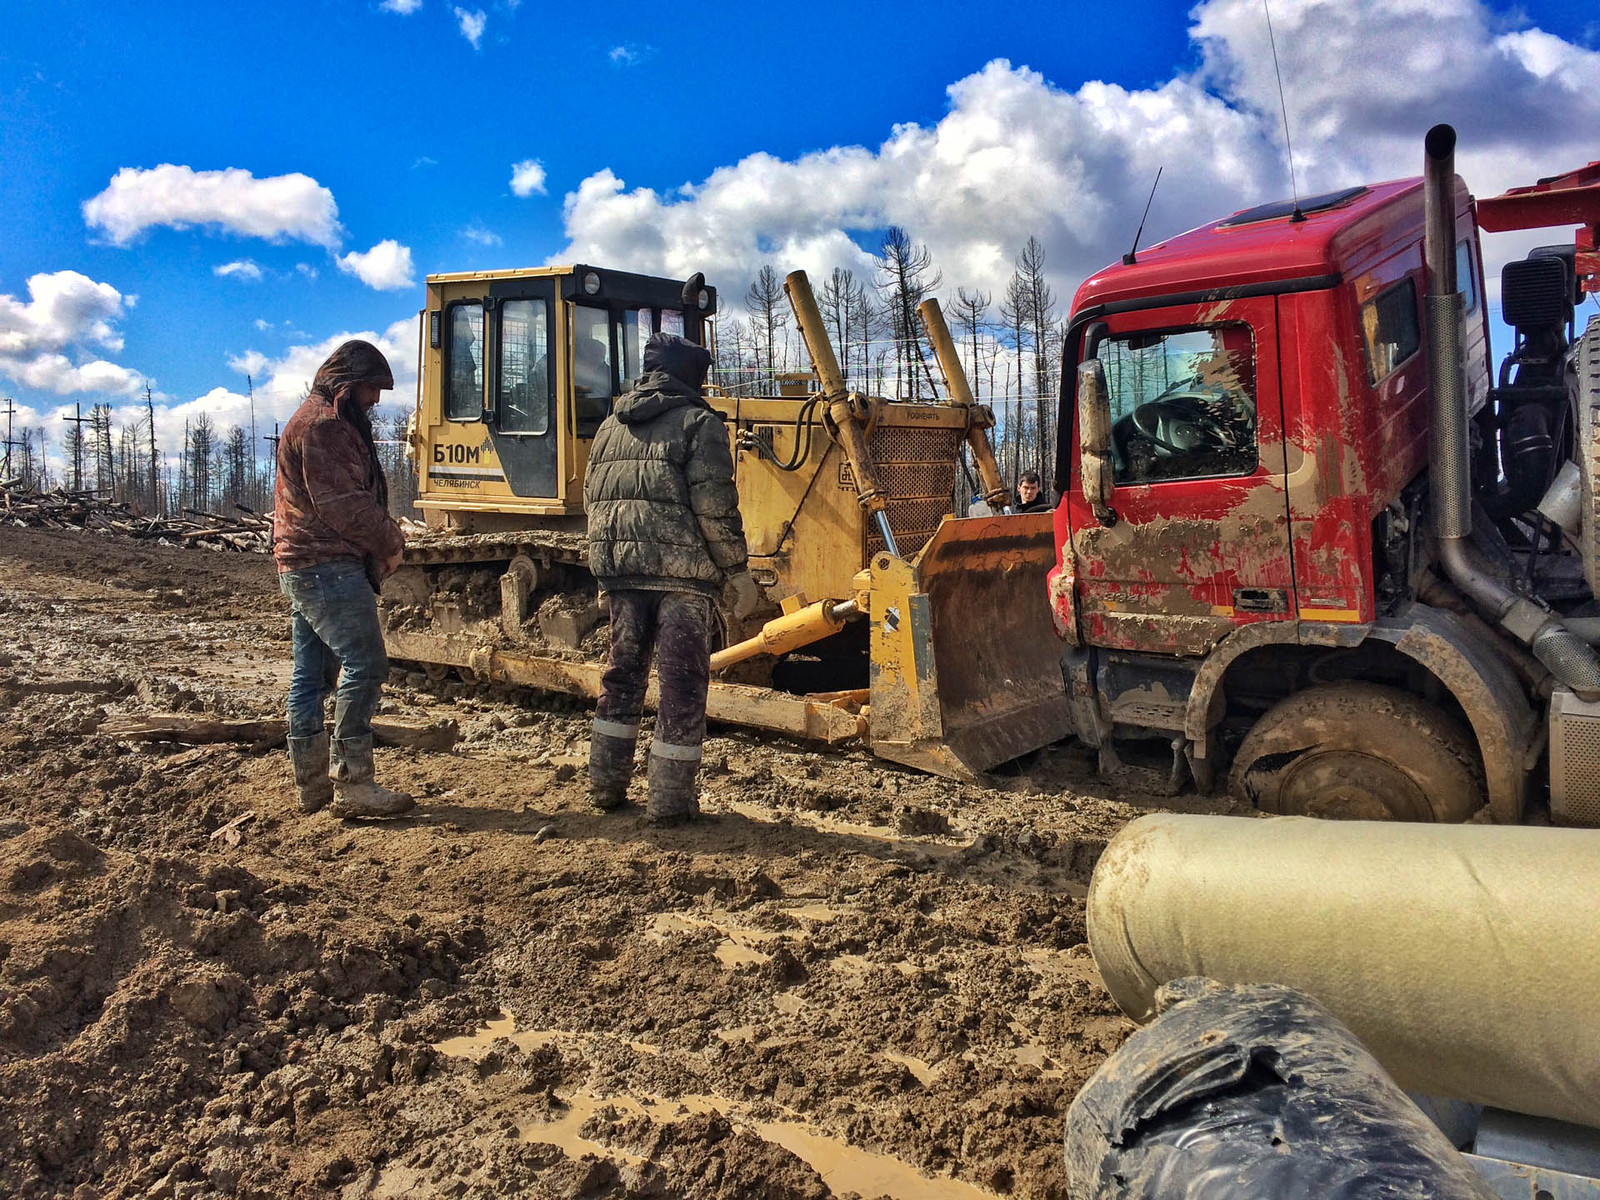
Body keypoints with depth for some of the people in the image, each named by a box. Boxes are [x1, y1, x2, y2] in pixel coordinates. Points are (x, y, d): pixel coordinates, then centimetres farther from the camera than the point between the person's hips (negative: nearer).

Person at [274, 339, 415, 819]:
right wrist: (390, 541, -8)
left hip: (304, 568, 11)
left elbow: (357, 496, 20)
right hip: (327, 567, -11)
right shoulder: (323, 425, -12)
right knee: (365, 665, -12)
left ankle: (313, 784, 19)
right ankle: (352, 784, -11)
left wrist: (386, 535, 5)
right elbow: (341, 504, -20)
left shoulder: (328, 423, 23)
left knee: (311, 676, 12)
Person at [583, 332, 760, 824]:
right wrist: (738, 573, -5)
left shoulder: (610, 427, 17)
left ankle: (606, 786, 22)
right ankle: (670, 800, 5)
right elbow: (715, 508, -12)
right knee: (682, 682, 1)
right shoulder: (698, 422, -3)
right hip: (682, 569, -6)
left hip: (618, 568, 6)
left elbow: (593, 501, 18)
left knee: (623, 673, 16)